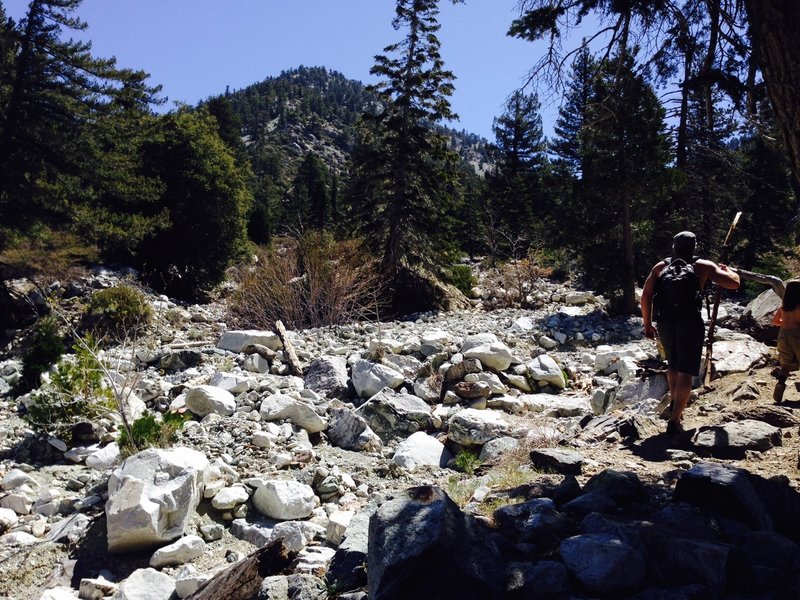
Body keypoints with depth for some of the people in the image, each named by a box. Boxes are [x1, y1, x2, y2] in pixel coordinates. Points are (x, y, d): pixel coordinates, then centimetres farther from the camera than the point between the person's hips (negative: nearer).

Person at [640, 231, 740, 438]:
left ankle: (675, 404, 35)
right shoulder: (703, 266, 5)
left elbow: (646, 295, 4)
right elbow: (734, 283, 3)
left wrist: (647, 324, 11)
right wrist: (728, 270, 25)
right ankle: (674, 421, -10)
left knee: (673, 365, 27)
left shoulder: (660, 267, 12)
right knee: (685, 373, -2)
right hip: (690, 322, -3)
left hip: (665, 323, 4)